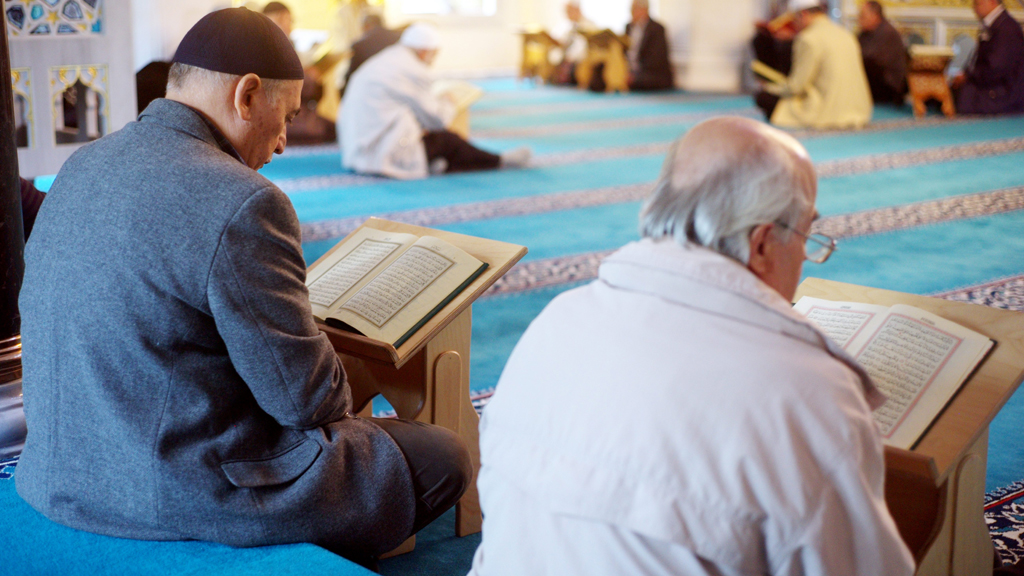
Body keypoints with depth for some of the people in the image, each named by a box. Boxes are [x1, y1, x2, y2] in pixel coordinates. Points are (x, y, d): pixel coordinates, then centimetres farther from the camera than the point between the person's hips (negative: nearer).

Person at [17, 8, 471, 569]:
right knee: (446, 456, 7)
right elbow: (305, 397, -18)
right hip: (188, 498, -9)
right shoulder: (241, 204, -23)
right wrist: (336, 401, 6)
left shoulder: (80, 166, 5)